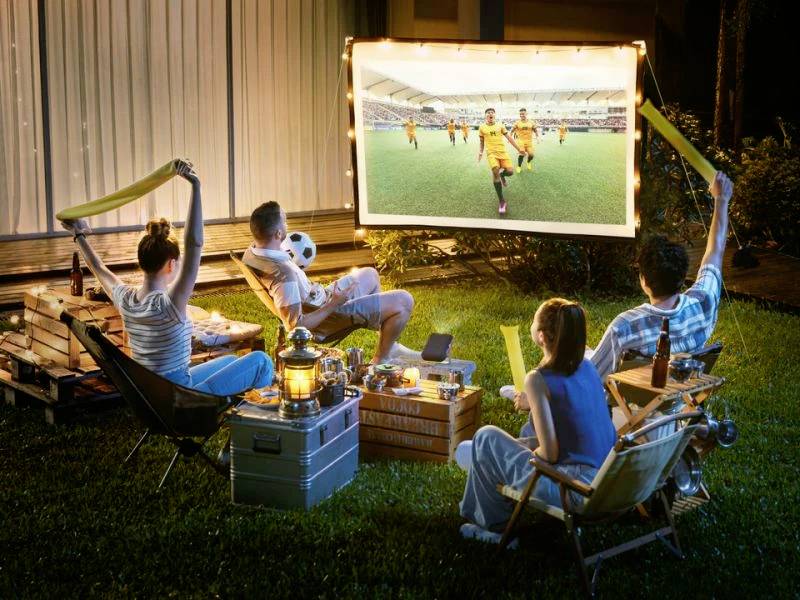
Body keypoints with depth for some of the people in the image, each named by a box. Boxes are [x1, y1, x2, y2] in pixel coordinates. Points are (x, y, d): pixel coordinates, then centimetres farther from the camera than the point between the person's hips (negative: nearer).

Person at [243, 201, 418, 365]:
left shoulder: (251, 252, -9)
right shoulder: (284, 274, -38)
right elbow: (295, 327, -34)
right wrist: (334, 304, -26)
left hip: (317, 301, 10)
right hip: (325, 316, -10)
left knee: (370, 274, 29)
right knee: (404, 301, -9)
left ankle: (389, 347, 35)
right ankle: (380, 361, 11)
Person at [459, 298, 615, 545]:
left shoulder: (539, 379, -16)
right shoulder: (587, 367, 5)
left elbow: (549, 454, -17)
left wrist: (532, 454, 4)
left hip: (576, 492, -8)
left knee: (486, 437, 7)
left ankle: (495, 525, 22)